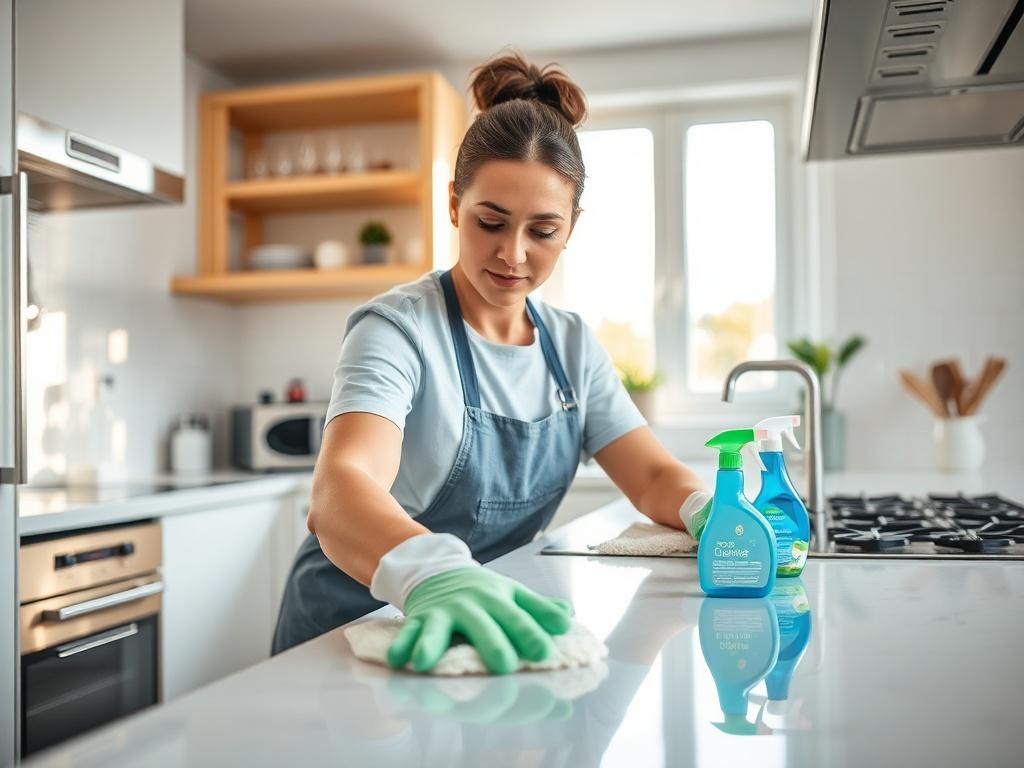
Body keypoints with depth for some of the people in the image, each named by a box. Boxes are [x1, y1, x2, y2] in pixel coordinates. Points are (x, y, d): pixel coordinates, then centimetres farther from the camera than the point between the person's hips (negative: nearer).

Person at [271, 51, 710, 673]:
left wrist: (715, 513, -19)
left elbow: (655, 476, 4)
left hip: (485, 639, 3)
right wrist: (433, 574, -50)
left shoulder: (573, 345, 5)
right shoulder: (399, 329, -14)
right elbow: (338, 494, -30)